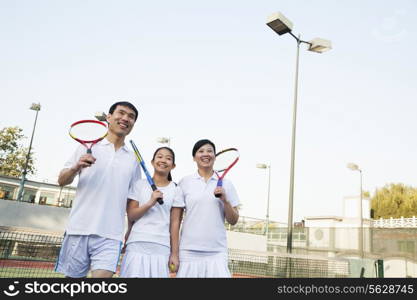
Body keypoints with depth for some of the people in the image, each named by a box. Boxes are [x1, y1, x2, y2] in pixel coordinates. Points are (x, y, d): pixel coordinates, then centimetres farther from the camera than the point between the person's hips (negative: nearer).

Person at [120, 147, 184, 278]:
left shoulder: (176, 190, 6)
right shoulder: (140, 184, 6)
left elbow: (175, 222, 4)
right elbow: (131, 216, 1)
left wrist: (174, 253, 1)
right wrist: (150, 203, -14)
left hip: (162, 248, 0)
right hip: (137, 245, 0)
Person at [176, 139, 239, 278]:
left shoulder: (225, 184, 7)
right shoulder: (185, 182, 5)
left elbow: (233, 221, 8)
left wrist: (225, 201, -9)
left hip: (217, 251, 1)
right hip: (189, 250, 0)